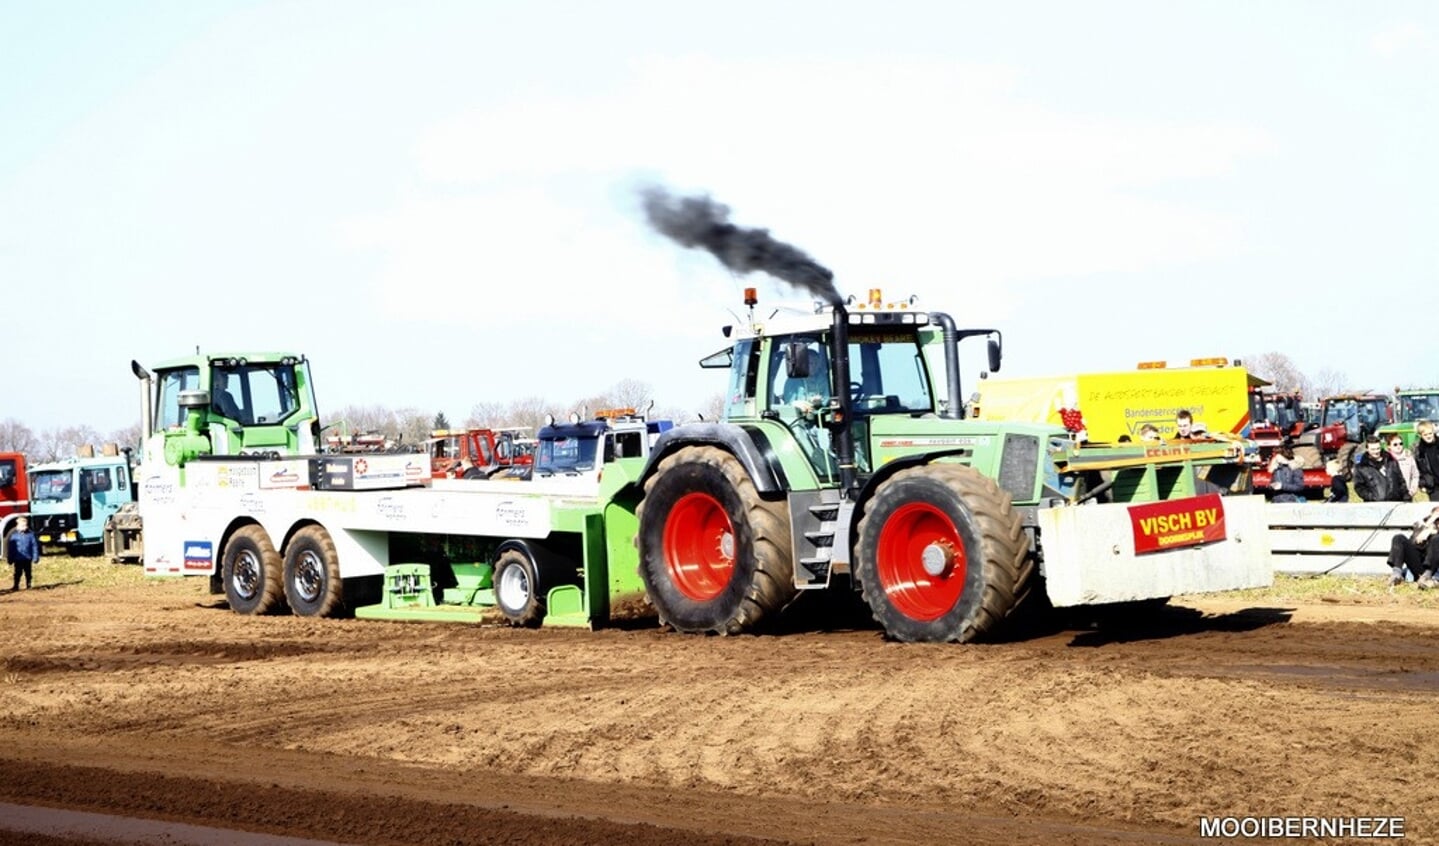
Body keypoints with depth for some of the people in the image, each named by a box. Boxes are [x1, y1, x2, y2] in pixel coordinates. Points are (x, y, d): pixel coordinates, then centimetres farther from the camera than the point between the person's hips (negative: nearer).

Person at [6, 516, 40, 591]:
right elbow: (10, 548, -1)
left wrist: (35, 557, -2)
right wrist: (10, 559, -1)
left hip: (28, 559, 1)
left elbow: (35, 546, 0)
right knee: (18, 573, 5)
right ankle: (16, 586, 15)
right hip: (18, 559, -1)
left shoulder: (30, 534, -4)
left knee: (28, 573, 10)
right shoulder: (14, 535, -6)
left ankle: (28, 586, 20)